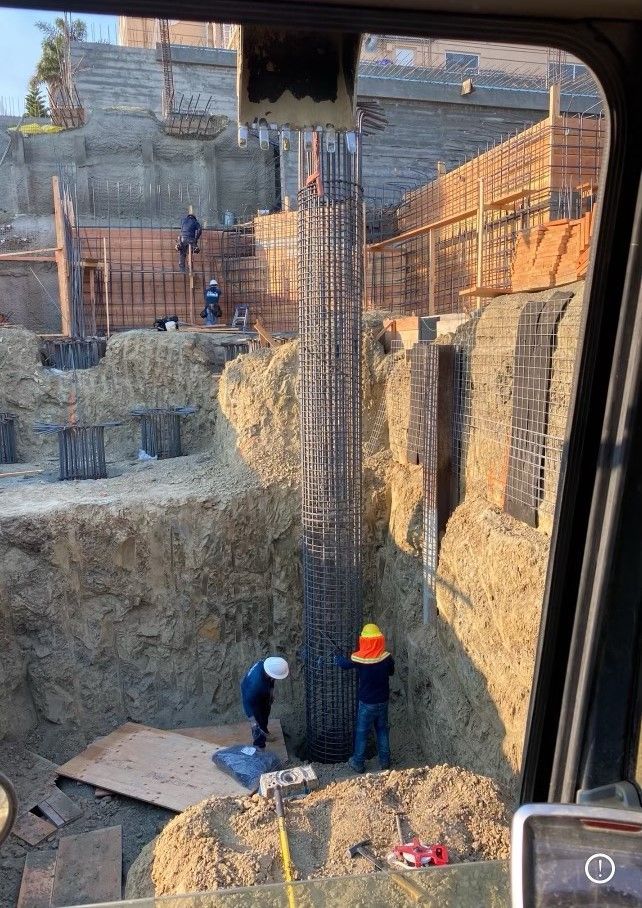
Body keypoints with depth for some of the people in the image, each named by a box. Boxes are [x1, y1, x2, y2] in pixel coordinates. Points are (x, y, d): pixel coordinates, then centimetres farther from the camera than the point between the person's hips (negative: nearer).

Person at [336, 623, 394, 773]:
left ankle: (358, 763, 28)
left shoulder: (359, 659, -22)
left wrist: (337, 656, 17)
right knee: (382, 730, 22)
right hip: (383, 702, 3)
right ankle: (385, 761, 33)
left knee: (361, 733, 15)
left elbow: (342, 663, -3)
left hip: (367, 703, -3)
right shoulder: (387, 658, -16)